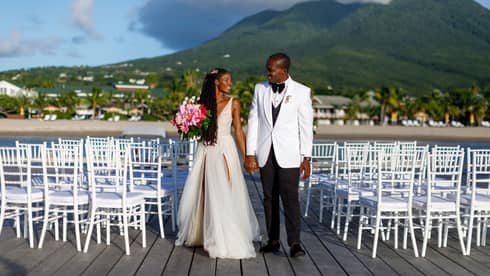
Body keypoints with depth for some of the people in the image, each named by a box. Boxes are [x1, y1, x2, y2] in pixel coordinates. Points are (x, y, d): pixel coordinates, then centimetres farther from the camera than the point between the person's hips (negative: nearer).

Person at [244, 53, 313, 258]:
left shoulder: (301, 92, -2)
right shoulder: (260, 89, 7)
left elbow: (306, 126, -2)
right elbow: (253, 121, 6)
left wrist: (306, 158, -6)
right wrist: (250, 154, 1)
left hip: (288, 155, -3)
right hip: (266, 153, 3)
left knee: (290, 198, -8)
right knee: (269, 198, 7)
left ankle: (294, 243, -4)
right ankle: (273, 240, 15)